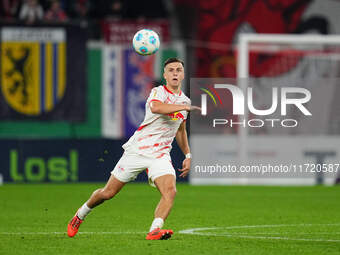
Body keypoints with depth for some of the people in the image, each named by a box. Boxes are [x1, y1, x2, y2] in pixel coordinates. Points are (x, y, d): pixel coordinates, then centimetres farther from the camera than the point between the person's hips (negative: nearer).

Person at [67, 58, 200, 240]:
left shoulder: (184, 100, 12)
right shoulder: (158, 92, -8)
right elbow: (155, 107, -34)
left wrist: (188, 155, 21)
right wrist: (185, 107, -35)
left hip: (160, 155, 4)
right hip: (137, 149, -4)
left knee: (170, 192, -25)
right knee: (108, 193, 4)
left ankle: (154, 231, -33)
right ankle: (80, 215, 30)